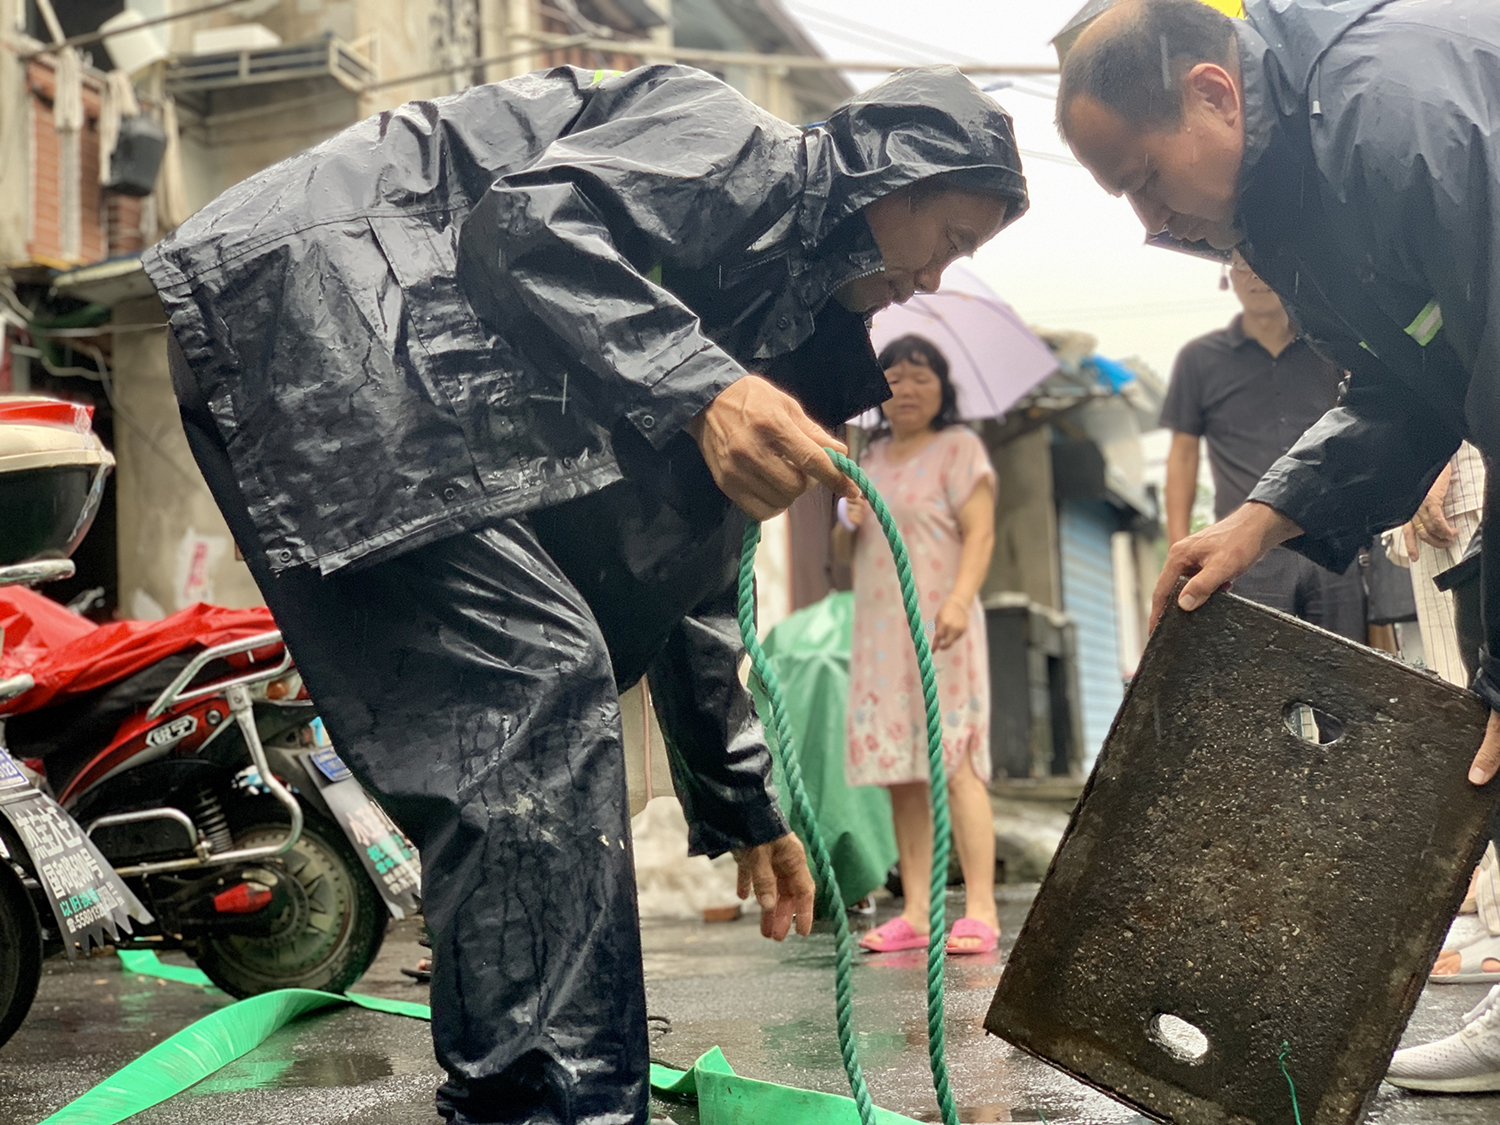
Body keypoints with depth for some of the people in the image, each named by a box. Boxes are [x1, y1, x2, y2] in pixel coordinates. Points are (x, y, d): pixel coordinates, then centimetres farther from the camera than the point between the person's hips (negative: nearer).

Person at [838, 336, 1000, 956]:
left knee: (955, 764, -12)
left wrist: (959, 599, -25)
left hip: (937, 629, -6)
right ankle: (915, 914, 6)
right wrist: (851, 523, 3)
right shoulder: (873, 456, 20)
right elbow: (854, 543, 27)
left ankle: (980, 912, -12)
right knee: (899, 772, 3)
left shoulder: (958, 447, 1)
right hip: (878, 633, 6)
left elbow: (980, 533, -9)